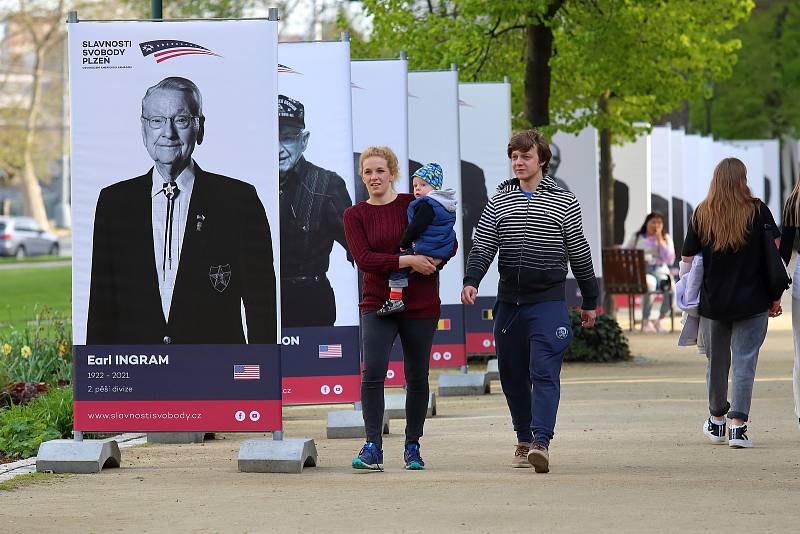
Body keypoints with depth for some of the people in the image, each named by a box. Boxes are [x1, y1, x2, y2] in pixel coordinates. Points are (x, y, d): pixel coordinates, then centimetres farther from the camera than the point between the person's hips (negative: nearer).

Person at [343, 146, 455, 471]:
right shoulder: (355, 215, 3)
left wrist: (432, 261, -14)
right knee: (373, 371, -17)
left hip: (420, 305, 1)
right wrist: (409, 261, -18)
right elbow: (364, 259, -10)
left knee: (417, 377, 8)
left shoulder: (416, 205, 3)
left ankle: (412, 446, 20)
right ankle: (372, 447, -18)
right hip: (378, 303, -1)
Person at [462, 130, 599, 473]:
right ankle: (524, 439, 21)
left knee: (545, 373, -14)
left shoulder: (564, 202, 4)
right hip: (509, 302, 4)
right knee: (512, 374, 8)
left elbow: (580, 255, 9)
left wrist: (590, 302, 12)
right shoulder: (499, 202, 10)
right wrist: (471, 281, -15)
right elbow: (483, 247, 3)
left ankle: (541, 441, -22)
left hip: (548, 300, -4)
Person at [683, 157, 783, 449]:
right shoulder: (758, 211, -4)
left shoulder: (701, 214, -1)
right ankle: (738, 425, -8)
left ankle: (716, 420, 30)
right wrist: (775, 296, 1)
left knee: (717, 362, 16)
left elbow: (688, 259, 1)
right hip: (752, 302, -2)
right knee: (744, 362, 0)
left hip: (712, 302, 2)